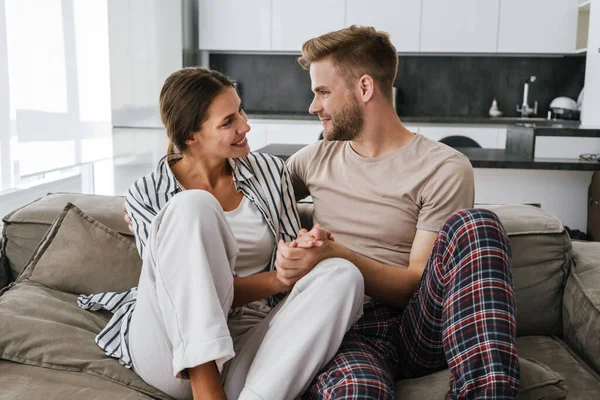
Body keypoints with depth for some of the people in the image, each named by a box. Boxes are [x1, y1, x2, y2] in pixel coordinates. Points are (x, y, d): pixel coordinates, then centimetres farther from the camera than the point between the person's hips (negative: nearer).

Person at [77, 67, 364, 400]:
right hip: (173, 352, -2)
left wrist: (300, 257, -14)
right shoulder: (146, 195, -1)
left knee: (341, 274, -24)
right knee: (193, 205, -25)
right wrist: (276, 280, -20)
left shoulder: (271, 172, 8)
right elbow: (193, 292, -7)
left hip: (248, 352, 3)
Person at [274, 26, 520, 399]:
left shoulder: (445, 169, 0)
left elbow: (421, 285, -4)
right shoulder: (316, 158, 15)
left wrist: (335, 255, -19)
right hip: (343, 328, -1)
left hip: (419, 328, 1)